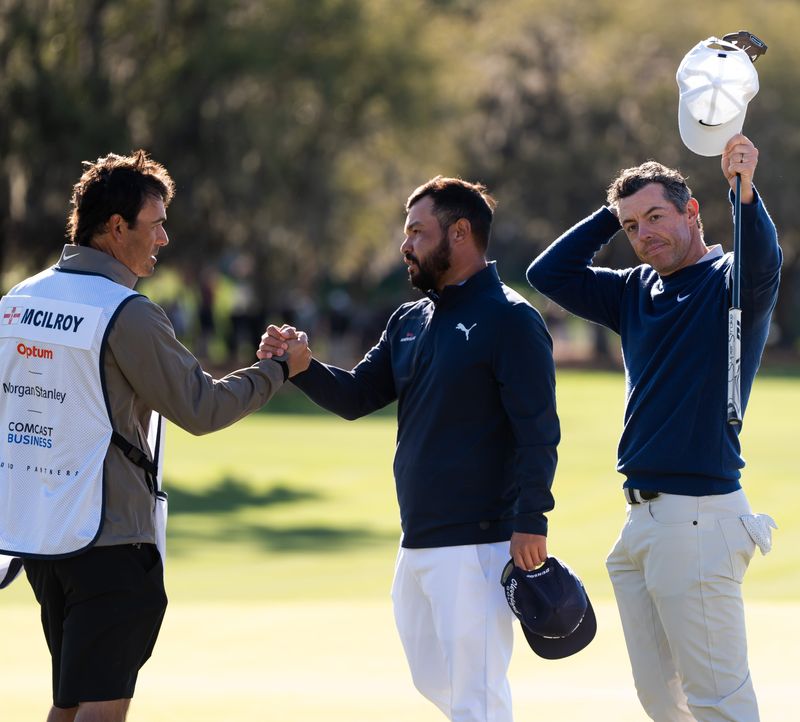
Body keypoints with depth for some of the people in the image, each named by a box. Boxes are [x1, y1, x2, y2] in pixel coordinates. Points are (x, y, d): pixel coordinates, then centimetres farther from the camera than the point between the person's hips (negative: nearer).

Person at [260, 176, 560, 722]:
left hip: (479, 544, -9)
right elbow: (356, 396, 13)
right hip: (417, 544, 9)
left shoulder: (510, 320, -10)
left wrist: (530, 521, -24)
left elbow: (538, 431, -16)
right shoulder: (410, 322, 16)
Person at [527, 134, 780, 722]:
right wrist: (614, 212, 10)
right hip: (642, 519, 9)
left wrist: (745, 189, -47)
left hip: (701, 514, -8)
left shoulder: (728, 280, -6)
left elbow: (763, 260, -29)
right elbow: (549, 273, 17)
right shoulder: (636, 292, 17)